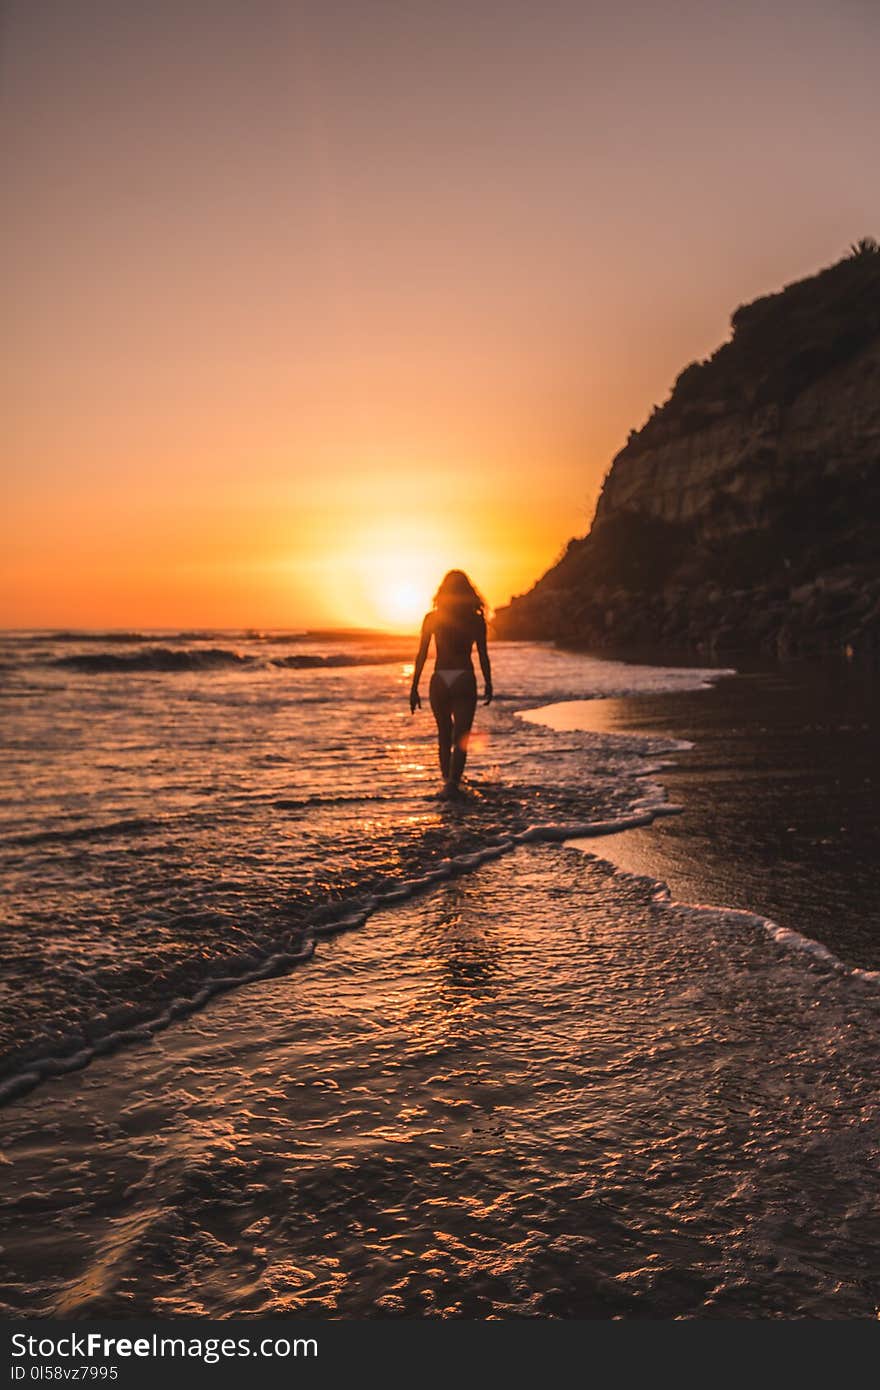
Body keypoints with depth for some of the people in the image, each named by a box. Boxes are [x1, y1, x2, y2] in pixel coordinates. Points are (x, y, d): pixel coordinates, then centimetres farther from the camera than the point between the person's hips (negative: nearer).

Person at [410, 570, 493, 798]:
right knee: (460, 737, -2)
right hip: (464, 680, -2)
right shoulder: (476, 619, 1)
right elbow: (483, 655, 1)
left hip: (439, 681, 2)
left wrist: (414, 688, 3)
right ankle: (452, 782, -18)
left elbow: (421, 655, 0)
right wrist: (488, 684, 13)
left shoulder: (432, 618, 2)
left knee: (444, 735, 18)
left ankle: (448, 780, 26)